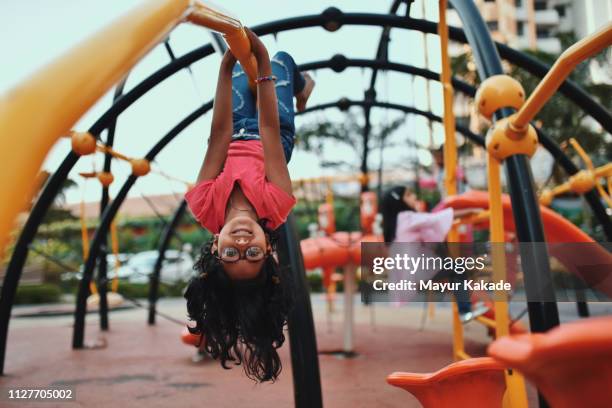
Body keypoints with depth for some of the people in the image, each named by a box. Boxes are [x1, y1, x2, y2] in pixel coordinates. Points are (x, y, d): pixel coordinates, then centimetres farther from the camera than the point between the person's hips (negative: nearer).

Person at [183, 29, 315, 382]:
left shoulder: (209, 209, -45)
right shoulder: (273, 208, -47)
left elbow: (220, 135, -47)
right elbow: (270, 130, -49)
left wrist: (226, 68, -47)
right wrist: (264, 65, -47)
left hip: (236, 135, 1)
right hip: (266, 139, -1)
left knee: (243, 68, 24)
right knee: (283, 59, 17)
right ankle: (302, 89, 56)